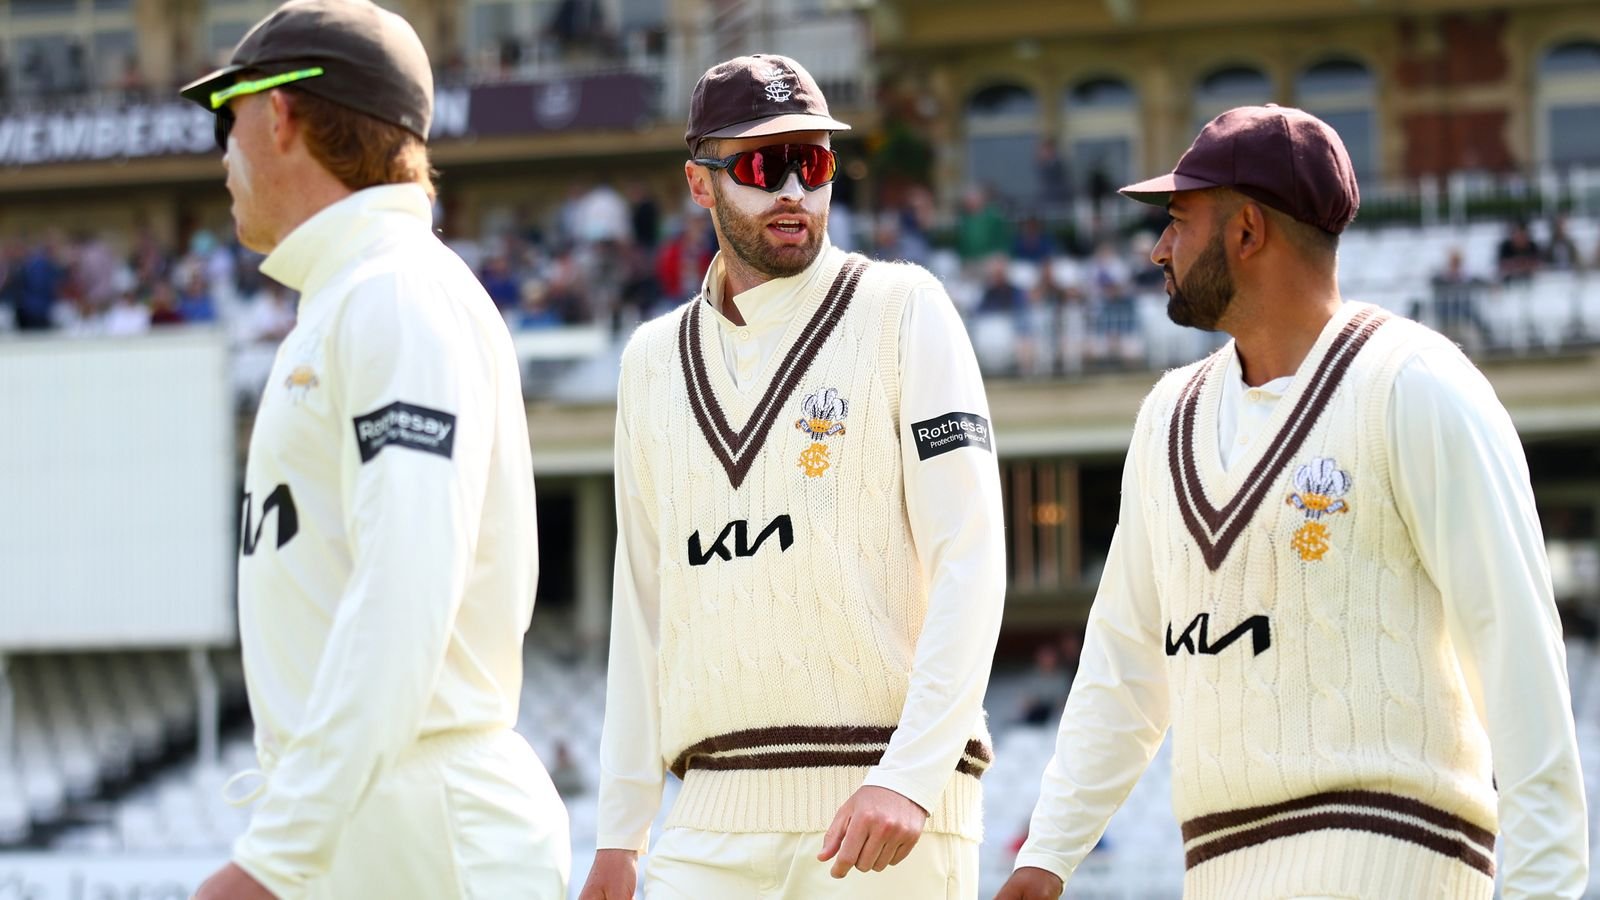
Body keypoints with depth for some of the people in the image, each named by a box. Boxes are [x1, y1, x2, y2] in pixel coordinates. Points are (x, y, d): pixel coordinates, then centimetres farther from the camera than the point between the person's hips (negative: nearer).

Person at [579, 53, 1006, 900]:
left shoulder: (901, 310, 2)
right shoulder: (654, 359, 16)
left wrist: (909, 777, -18)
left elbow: (970, 561, -7)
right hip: (713, 820, 4)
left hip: (885, 804, -4)